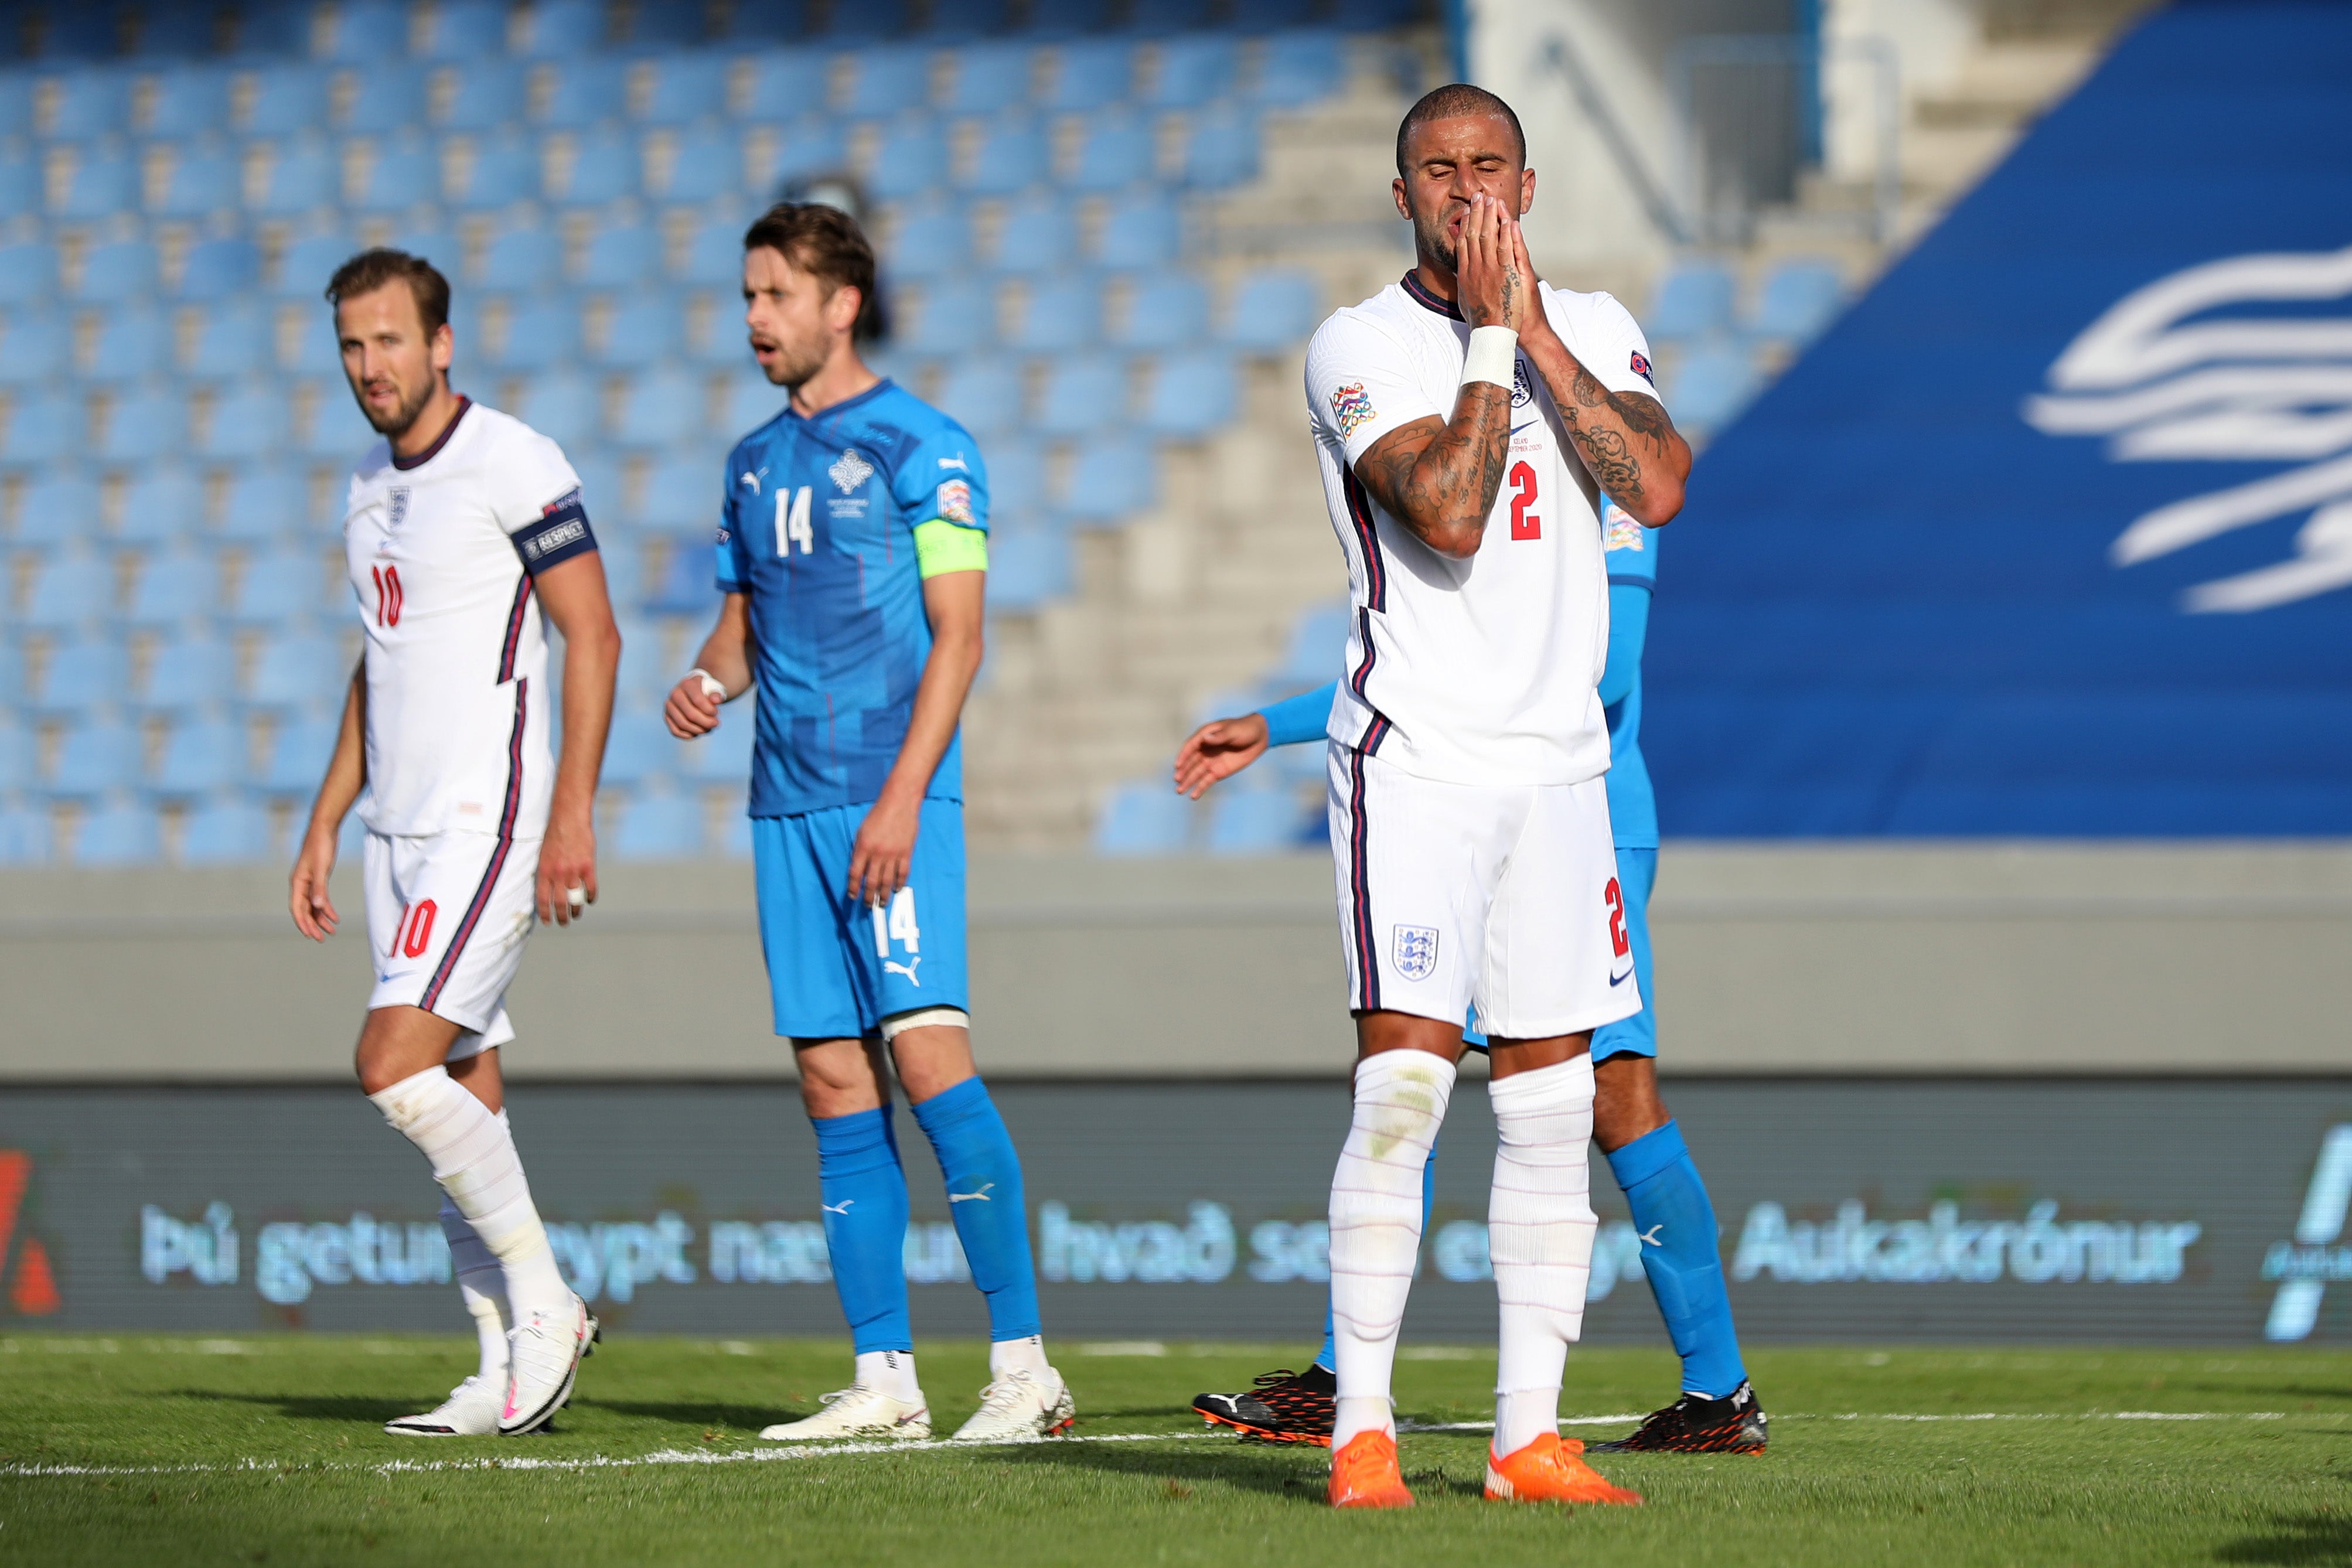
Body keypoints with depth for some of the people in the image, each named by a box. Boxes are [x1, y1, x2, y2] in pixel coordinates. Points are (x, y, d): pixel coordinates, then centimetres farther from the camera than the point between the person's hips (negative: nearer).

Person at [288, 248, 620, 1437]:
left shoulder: (512, 465, -10)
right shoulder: (370, 487, 15)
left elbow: (592, 637, -12)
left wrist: (573, 813, -17)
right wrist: (324, 827, 21)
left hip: (487, 818, -8)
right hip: (398, 827, 8)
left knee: (395, 1064, -18)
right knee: (461, 1096, 5)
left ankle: (542, 1300, -7)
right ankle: (510, 1369, 7)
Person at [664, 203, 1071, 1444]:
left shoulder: (918, 445, -3)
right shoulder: (756, 461, 17)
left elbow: (957, 635, -7)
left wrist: (902, 796, -16)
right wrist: (705, 682, 1)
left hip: (893, 800, -7)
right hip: (788, 805, 7)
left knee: (926, 1051, -15)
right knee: (835, 1083, 4)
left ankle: (1023, 1364, -13)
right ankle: (883, 1378, 6)